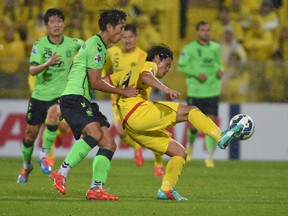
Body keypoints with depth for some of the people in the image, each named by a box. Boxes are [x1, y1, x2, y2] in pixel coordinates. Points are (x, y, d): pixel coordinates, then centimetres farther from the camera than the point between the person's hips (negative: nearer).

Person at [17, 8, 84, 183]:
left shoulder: (72, 43, -3)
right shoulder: (39, 45, -8)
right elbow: (32, 70, -20)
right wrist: (48, 64, -38)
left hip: (60, 94, -1)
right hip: (39, 95, 1)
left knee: (53, 115, -33)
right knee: (30, 135, 9)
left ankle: (44, 156, -19)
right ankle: (27, 166, 36)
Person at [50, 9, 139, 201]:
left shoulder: (101, 46, 22)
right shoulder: (95, 46, -11)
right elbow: (95, 83, -14)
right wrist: (123, 92, -5)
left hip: (84, 102, 11)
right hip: (74, 99, -11)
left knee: (109, 144, 1)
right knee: (95, 133, -32)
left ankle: (96, 188, -3)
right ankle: (61, 173, -28)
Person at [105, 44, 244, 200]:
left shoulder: (127, 73, 33)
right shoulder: (149, 65, 8)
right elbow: (145, 77, -19)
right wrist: (165, 89, -34)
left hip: (131, 128, 9)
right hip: (138, 112, -9)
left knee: (179, 153, 8)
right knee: (190, 111, -12)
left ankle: (166, 189, -1)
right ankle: (221, 137, -25)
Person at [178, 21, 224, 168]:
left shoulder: (216, 48, 9)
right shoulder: (190, 49, -3)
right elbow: (181, 67, -4)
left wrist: (219, 70, -1)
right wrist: (197, 74, -17)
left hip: (212, 92, 2)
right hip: (195, 92, -2)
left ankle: (210, 157, -6)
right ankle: (190, 146, 35)